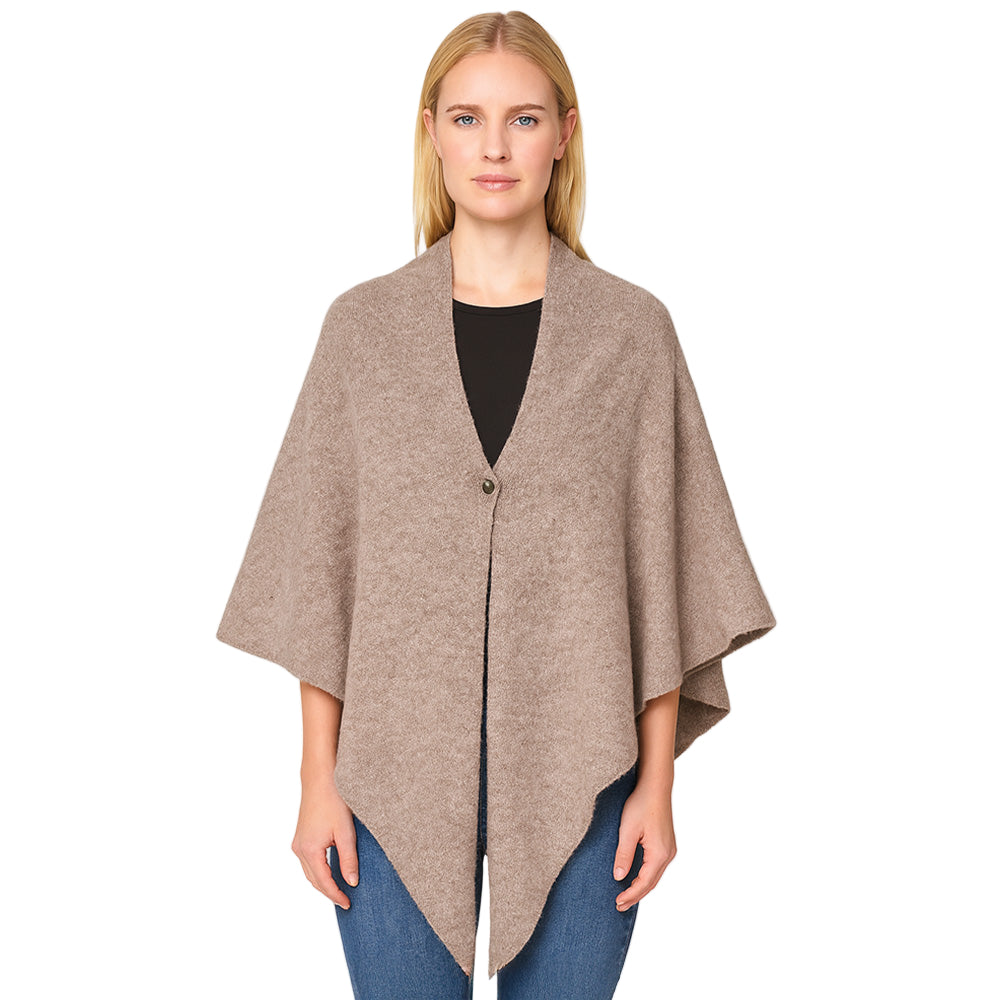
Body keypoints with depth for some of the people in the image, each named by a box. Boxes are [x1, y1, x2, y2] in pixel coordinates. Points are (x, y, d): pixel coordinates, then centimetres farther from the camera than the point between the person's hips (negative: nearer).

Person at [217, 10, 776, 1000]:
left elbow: (664, 573, 1)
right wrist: (318, 780, 0)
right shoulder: (365, 324, 1)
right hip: (398, 768, 1)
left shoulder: (630, 328, -1)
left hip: (575, 770, 0)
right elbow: (318, 566, 2)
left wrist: (658, 784, -1)